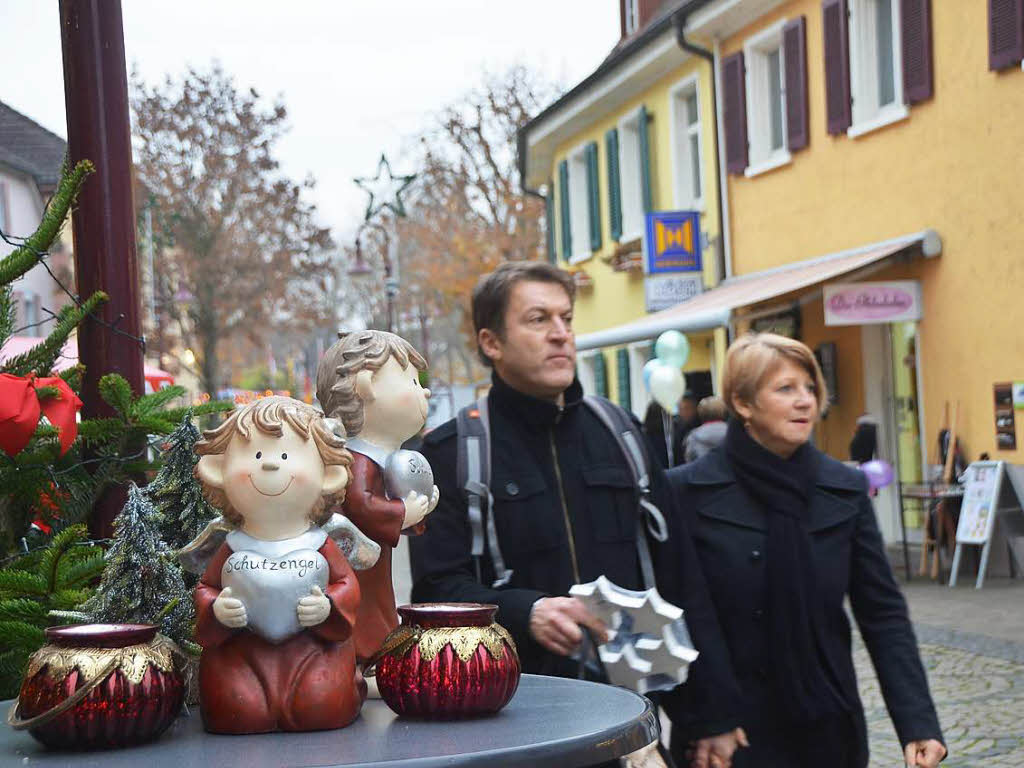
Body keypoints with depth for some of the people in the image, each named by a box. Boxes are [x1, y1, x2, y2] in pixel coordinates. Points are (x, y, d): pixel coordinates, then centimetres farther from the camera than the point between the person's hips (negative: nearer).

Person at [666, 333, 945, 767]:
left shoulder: (845, 490, 2)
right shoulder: (690, 491, -7)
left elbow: (883, 614, 2)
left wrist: (918, 723, -6)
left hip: (828, 730, 3)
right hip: (731, 732, -3)